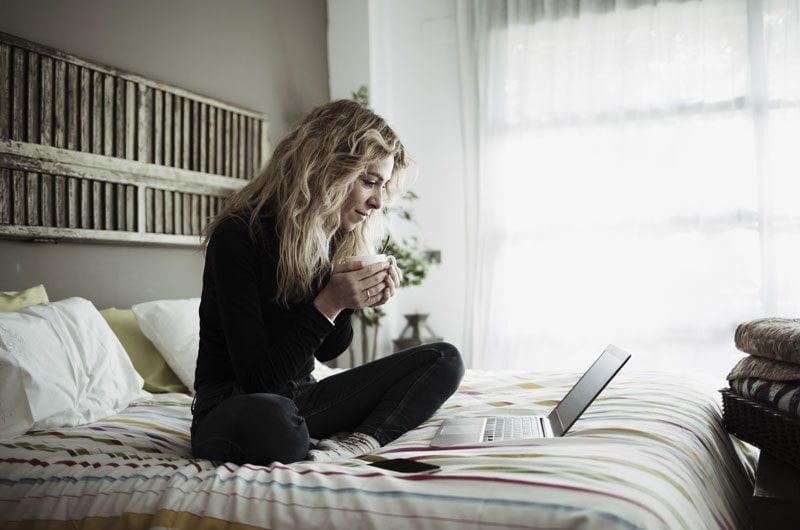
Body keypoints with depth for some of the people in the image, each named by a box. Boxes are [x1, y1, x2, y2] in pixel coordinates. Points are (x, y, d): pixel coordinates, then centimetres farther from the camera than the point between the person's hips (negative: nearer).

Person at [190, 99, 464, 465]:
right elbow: (256, 381, -21)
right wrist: (328, 304, -25)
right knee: (270, 422, -44)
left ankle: (358, 442, -22)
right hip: (232, 406, -7)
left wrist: (351, 303, -8)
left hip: (300, 400, 7)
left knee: (444, 360, -4)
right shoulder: (238, 236, -19)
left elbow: (327, 351, 11)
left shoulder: (336, 239, 2)